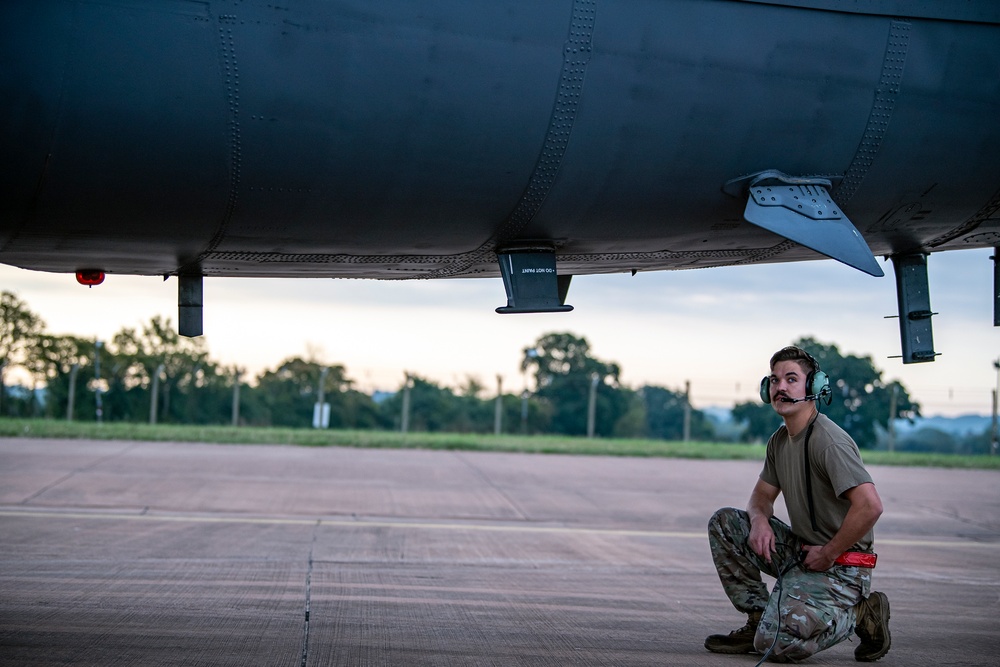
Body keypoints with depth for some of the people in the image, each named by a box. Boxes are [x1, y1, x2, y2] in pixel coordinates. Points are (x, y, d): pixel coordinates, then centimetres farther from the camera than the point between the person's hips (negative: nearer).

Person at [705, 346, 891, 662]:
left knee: (774, 645, -23)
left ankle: (860, 614, 0)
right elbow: (763, 494, 20)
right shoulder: (779, 440, 9)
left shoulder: (828, 440, -21)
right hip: (800, 553, 9)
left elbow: (870, 506, -30)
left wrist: (828, 554, -19)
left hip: (839, 567, -9)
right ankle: (760, 620, 5)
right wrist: (759, 519, -6)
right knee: (724, 522, 3)